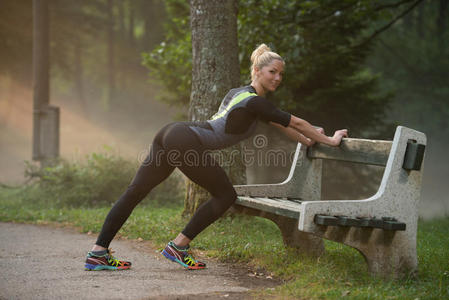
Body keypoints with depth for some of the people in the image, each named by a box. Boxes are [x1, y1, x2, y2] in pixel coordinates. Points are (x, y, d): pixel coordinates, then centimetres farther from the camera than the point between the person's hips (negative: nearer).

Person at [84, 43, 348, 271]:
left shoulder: (242, 94, 23)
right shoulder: (255, 102, -7)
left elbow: (280, 123, 35)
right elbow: (296, 122, -2)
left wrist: (307, 140, 37)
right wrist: (329, 141, 8)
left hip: (172, 133, 10)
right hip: (185, 142, -10)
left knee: (136, 191, 5)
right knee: (226, 196, 4)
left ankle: (98, 253, 4)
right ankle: (177, 247, 7)